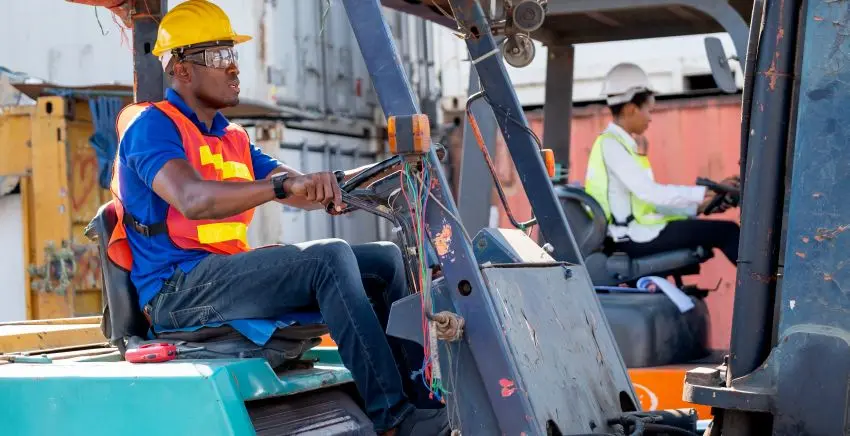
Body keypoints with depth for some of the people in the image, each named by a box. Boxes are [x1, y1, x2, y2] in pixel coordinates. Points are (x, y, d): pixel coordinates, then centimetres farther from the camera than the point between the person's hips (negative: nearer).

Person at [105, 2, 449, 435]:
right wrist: (283, 185, -37)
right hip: (178, 291, -8)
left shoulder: (232, 139, 21)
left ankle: (424, 390, -9)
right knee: (329, 257, -28)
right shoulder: (151, 125, -5)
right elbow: (194, 200, -25)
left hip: (228, 275, 8)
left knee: (385, 260, -1)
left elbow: (308, 191, 12)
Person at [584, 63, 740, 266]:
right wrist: (707, 192, -18)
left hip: (638, 232, 10)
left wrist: (699, 207, 9)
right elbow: (650, 193, -23)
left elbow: (650, 200, 15)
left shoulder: (621, 143, 17)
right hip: (636, 237, -10)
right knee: (726, 231, -11)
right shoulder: (611, 144, -13)